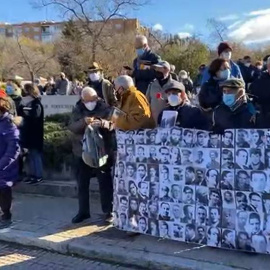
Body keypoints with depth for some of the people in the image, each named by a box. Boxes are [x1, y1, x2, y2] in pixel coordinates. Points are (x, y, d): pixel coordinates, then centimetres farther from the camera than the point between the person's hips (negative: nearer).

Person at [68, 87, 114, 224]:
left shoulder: (105, 108, -3)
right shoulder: (77, 110, 4)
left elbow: (113, 124, -15)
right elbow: (71, 127, -10)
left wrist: (102, 123, -35)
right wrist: (83, 122, -29)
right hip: (82, 151, 3)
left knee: (105, 182, 5)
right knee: (82, 183, 10)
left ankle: (108, 211, 18)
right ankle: (83, 211, 24)